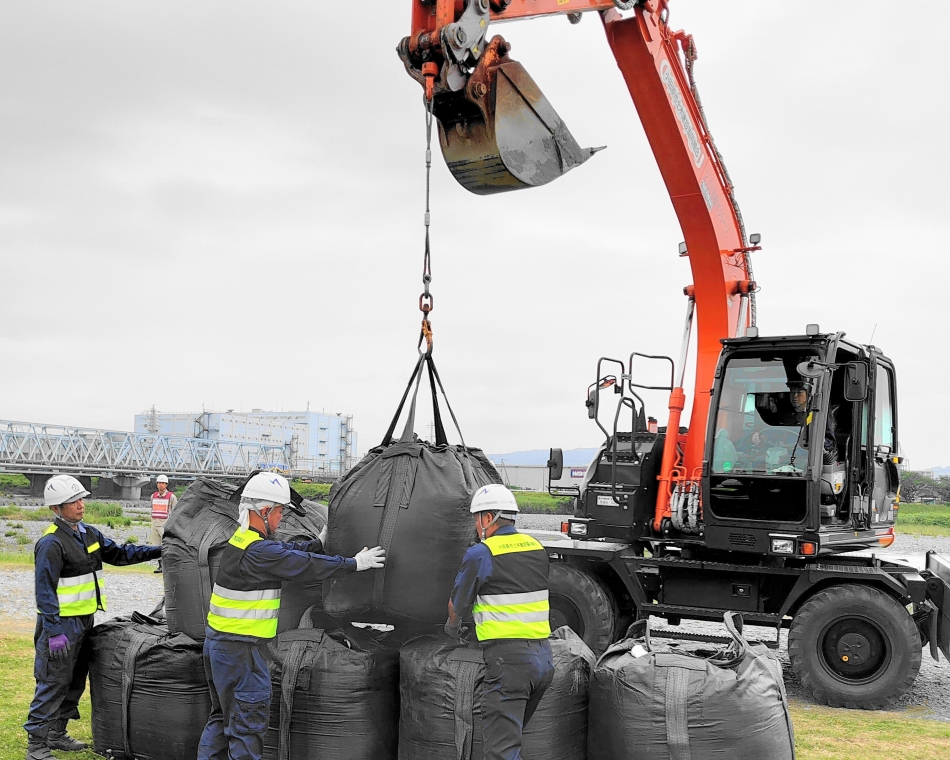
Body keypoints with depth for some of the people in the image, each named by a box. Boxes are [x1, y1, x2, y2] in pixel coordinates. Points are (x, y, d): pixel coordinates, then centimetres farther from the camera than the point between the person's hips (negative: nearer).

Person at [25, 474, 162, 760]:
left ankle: (57, 734, 30)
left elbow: (119, 554, 16)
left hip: (84, 621, 9)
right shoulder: (51, 543, -17)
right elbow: (45, 590, -19)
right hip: (61, 623, -9)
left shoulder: (89, 534, 9)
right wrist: (54, 631, -23)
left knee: (76, 680, 17)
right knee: (53, 683, -5)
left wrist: (157, 551, 5)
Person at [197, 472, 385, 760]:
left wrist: (319, 543, 22)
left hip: (219, 640, 10)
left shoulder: (242, 539, 8)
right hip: (241, 650, -10)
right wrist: (355, 563, -9)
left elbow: (288, 550, 18)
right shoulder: (260, 552, -22)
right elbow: (306, 565, -18)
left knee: (222, 718, 20)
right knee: (247, 724, -1)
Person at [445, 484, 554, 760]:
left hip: (508, 658, -8)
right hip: (544, 658, 8)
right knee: (510, 734, 21)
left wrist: (452, 625, 26)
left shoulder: (480, 554, -8)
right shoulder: (537, 548, 12)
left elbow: (457, 605, 3)